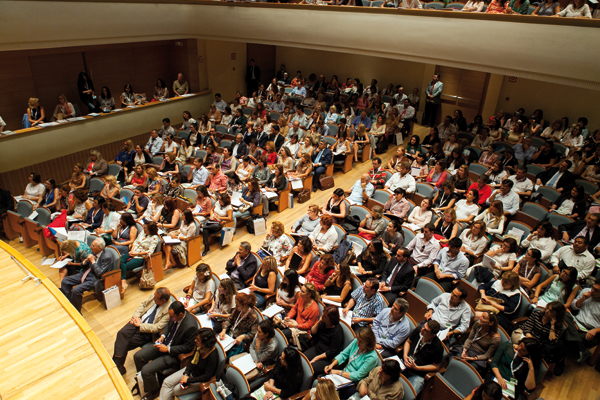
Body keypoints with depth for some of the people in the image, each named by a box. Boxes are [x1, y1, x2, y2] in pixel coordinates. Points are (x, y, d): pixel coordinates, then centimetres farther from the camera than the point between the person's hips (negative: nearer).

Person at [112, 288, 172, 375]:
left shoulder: (169, 311, -24)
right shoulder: (154, 296, -5)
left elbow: (157, 328, -24)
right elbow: (143, 304, 12)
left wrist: (140, 325, -18)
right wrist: (136, 316, -4)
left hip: (148, 330, -6)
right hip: (139, 320, 6)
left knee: (126, 344, -15)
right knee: (122, 333, -16)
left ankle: (118, 365, 4)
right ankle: (117, 363, -13)